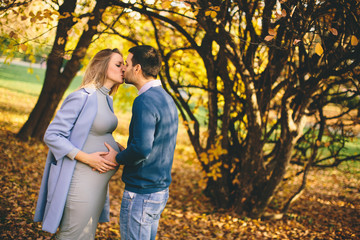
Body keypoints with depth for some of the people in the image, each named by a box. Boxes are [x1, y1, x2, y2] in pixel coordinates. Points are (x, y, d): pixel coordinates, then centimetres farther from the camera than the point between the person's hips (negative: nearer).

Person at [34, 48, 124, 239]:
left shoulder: (106, 99, 11)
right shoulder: (82, 97, -16)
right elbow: (51, 136, -16)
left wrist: (119, 148, 2)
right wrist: (86, 158, -22)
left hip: (98, 180, 9)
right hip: (82, 179, -9)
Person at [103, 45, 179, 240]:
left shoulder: (145, 101, -20)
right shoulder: (167, 99, 11)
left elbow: (142, 148, -29)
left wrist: (117, 157, -11)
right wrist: (124, 154, 13)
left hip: (141, 194, -9)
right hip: (161, 189, 9)